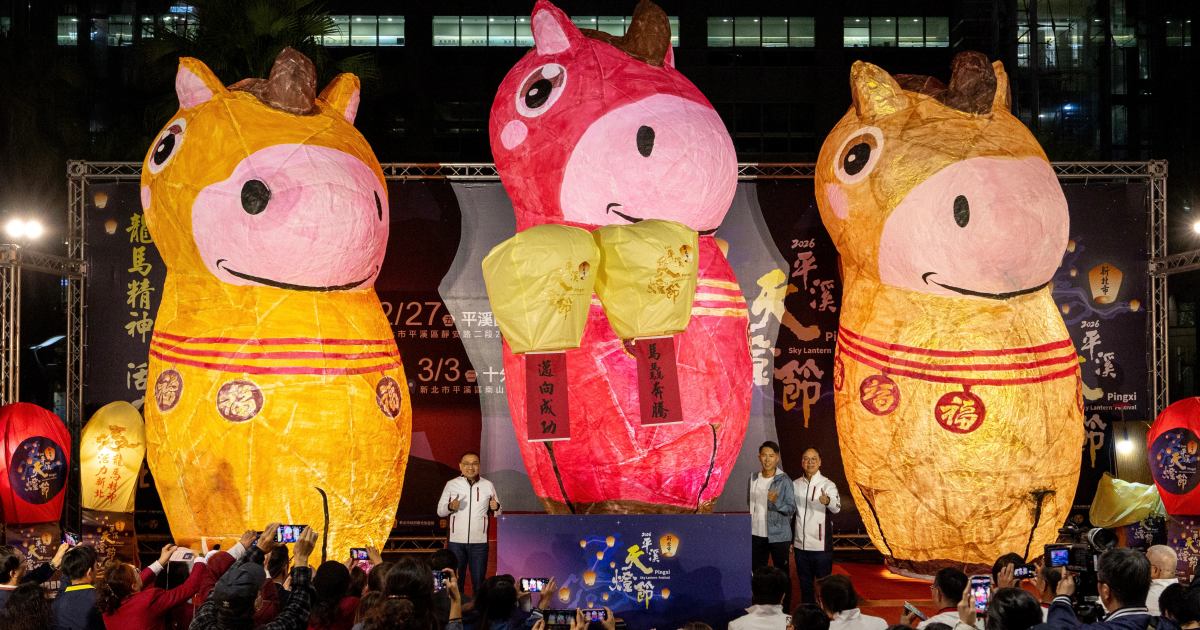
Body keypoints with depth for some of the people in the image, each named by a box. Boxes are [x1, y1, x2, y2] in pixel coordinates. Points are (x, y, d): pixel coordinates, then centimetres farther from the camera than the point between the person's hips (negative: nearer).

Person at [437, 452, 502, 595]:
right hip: (456, 541, 0)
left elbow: (498, 512, 10)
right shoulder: (451, 485, 2)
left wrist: (495, 507, -13)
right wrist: (450, 507, -15)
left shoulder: (488, 485, 4)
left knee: (479, 583, 4)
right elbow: (440, 511, 6)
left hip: (479, 542, 0)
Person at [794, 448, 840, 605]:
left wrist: (828, 501, -47)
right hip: (800, 544, 4)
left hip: (821, 545, -4)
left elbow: (836, 508, -26)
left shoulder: (827, 484, -9)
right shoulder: (796, 484, 5)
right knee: (804, 585, 13)